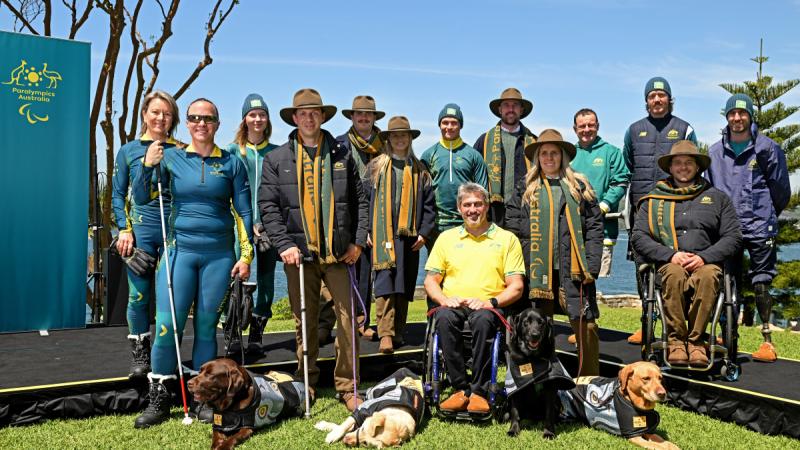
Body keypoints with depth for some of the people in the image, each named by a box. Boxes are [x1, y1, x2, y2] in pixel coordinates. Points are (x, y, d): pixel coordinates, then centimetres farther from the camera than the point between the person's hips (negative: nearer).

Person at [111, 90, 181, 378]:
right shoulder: (128, 151, 8)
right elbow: (118, 194, 8)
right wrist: (124, 229, -3)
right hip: (141, 229, 0)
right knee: (139, 294, 0)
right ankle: (139, 353, 15)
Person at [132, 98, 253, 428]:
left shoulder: (231, 163, 5)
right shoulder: (171, 157, 7)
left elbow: (243, 212, 6)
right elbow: (141, 198, 6)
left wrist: (246, 255, 1)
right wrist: (147, 165, -10)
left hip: (219, 254, 0)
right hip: (180, 250, 0)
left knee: (206, 327, 6)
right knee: (167, 325, -6)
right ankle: (158, 400, 8)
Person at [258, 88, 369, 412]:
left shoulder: (342, 155, 9)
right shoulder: (277, 159, 6)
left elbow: (361, 201, 10)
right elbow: (268, 206, 2)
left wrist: (358, 241, 1)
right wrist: (284, 244, -9)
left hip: (338, 252, 0)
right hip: (299, 252, 0)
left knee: (348, 319, -1)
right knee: (305, 322, 10)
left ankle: (348, 387, 11)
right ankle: (306, 382, 25)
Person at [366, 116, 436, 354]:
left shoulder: (419, 170, 12)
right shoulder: (376, 167, 7)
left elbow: (429, 204, 11)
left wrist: (424, 233, 1)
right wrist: (366, 231, -4)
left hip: (409, 236, 3)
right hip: (383, 235, -2)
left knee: (404, 286, 7)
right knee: (385, 282, -12)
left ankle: (398, 332, 16)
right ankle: (386, 334, -16)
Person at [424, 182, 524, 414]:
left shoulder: (506, 239, 12)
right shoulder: (446, 238, 18)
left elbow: (516, 287, 5)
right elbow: (430, 281, 15)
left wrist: (492, 302, -13)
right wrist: (443, 299, -7)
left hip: (488, 306, -1)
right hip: (452, 304, 2)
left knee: (483, 320, -37)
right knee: (444, 319, -34)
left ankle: (479, 391, -26)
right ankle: (460, 388, -25)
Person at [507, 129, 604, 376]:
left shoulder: (579, 186, 10)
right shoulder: (526, 189, 11)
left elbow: (595, 227, 5)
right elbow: (514, 230, 6)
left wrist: (592, 266, -4)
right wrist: (520, 268, -5)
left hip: (574, 269, 0)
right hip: (538, 270, 1)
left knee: (586, 325, -2)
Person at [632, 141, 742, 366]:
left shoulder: (717, 197, 19)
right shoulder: (653, 200, 17)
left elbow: (733, 236, 9)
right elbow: (638, 237, 5)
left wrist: (704, 257, -8)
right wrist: (670, 255, -10)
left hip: (706, 262, 0)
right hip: (668, 263, 0)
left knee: (709, 275, -36)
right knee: (674, 274, -36)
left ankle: (695, 340, -27)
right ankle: (675, 339, -27)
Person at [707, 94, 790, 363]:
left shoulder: (767, 148, -1)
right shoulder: (715, 152, 9)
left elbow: (780, 189, 6)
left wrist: (766, 215, 13)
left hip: (759, 227, -3)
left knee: (761, 284, -3)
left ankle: (767, 340, 5)